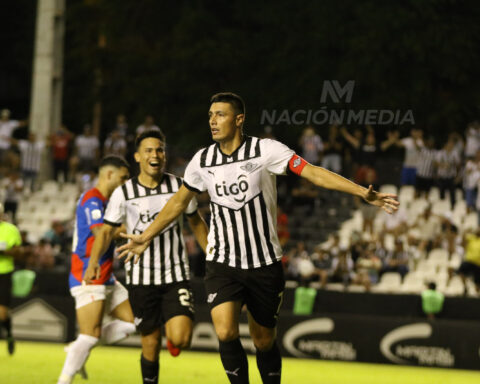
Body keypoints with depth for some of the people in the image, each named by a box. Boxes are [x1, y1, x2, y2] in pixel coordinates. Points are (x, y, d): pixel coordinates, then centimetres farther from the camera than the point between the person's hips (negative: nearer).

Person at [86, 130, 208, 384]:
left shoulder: (178, 186, 0)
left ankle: (173, 337, 20)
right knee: (151, 345, 1)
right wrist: (92, 263, -12)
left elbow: (196, 223, 15)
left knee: (181, 340, -16)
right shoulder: (123, 193, -3)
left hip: (176, 276, 0)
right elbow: (106, 231, 4)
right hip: (141, 278, 0)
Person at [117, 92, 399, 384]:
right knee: (225, 333, -19)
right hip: (223, 264, 2)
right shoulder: (203, 160, 1)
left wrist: (364, 193, -24)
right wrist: (146, 237, 24)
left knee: (265, 341, 8)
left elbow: (314, 173, -15)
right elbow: (179, 201, 18)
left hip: (265, 263, -2)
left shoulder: (266, 150, -10)